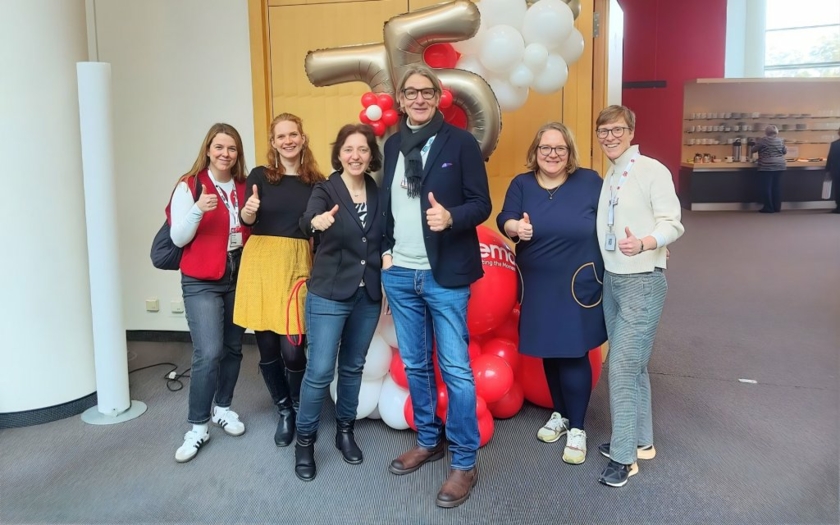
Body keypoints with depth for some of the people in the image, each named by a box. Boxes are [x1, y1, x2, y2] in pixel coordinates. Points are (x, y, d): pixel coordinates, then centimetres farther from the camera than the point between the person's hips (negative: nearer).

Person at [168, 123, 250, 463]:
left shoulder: (244, 186, 7)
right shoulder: (189, 186, -6)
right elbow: (178, 238, -10)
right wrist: (198, 209, -25)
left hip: (239, 277, 5)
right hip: (202, 282, -5)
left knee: (233, 348, 11)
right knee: (208, 354, -12)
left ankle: (222, 408, 31)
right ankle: (198, 427, 2)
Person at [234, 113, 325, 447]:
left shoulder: (316, 182, 6)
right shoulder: (259, 176, 4)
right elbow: (248, 222, -7)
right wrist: (248, 213, -27)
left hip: (297, 265, -1)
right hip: (261, 262, 1)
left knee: (291, 348, -7)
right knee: (267, 346, 6)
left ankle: (300, 411, 21)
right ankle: (284, 411, 29)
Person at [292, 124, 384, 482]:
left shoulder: (379, 193, 3)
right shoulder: (325, 190, -8)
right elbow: (308, 219, -30)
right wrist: (317, 221, -53)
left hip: (368, 294, 4)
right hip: (329, 294, -4)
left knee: (353, 366, 15)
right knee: (320, 371, -4)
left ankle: (345, 430, 32)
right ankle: (305, 440, 15)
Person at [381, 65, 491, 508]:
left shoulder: (460, 142, -4)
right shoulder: (393, 144, 11)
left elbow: (481, 204, -6)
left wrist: (451, 217, -25)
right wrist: (384, 250, 8)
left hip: (444, 275, -5)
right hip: (399, 275, 5)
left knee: (455, 369, 0)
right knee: (415, 365, 15)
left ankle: (464, 463, 13)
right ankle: (429, 440, 33)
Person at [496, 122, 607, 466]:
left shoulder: (589, 182, -4)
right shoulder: (522, 184, 3)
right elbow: (504, 219, -10)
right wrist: (516, 227, -32)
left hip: (577, 286, -3)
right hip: (538, 287, 3)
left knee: (573, 355, -1)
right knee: (549, 353, 14)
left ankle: (577, 428, 14)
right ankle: (559, 414, 34)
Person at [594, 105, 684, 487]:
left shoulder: (652, 170, -11)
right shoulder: (608, 178, 11)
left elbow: (672, 224, -16)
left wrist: (644, 244, -34)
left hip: (643, 281, -7)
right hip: (611, 279, 7)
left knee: (622, 366, -7)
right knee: (632, 365, 15)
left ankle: (623, 455, 6)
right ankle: (641, 441, 29)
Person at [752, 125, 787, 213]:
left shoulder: (762, 140, -6)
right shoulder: (780, 140, 9)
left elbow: (752, 150, 1)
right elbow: (785, 151, 20)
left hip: (767, 167, -6)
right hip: (779, 166, 6)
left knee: (766, 187, -2)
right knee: (777, 187, 8)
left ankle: (768, 208, -4)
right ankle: (777, 207, 11)